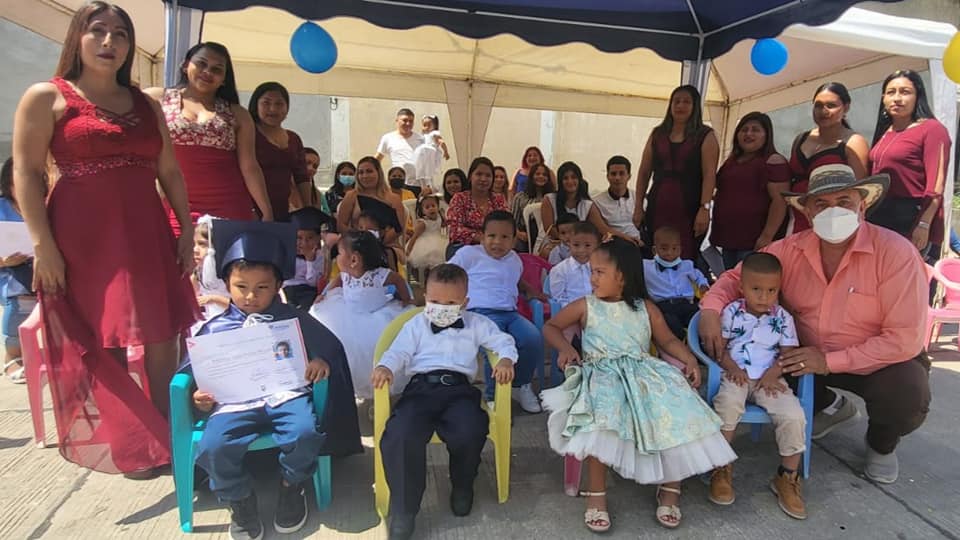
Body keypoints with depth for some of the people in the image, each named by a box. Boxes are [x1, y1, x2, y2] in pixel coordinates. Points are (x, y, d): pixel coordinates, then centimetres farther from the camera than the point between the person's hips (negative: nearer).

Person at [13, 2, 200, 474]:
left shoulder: (146, 106, 16)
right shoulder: (47, 97, 2)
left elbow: (170, 173, 13)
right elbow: (27, 174, -4)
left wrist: (186, 231, 6)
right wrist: (43, 243, -12)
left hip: (147, 235, 4)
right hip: (85, 237, -4)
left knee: (163, 339, 4)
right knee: (102, 346, 3)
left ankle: (169, 436, 17)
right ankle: (128, 447, 17)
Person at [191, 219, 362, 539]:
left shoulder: (293, 319, 14)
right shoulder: (215, 329, 15)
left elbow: (329, 343, 12)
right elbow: (193, 369, 15)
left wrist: (321, 360, -11)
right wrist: (199, 396, -6)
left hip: (286, 395, 0)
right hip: (235, 403, 1)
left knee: (306, 432, -29)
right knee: (212, 448, -27)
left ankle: (291, 488, 6)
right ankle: (240, 499, 6)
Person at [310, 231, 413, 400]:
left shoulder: (379, 275, -26)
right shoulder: (346, 274, -8)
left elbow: (399, 280, -10)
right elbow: (338, 279, 18)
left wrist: (406, 301, -4)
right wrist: (326, 294, 8)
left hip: (377, 314, -6)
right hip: (350, 313, 6)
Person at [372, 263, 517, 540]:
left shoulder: (476, 324, 21)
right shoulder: (416, 324, 20)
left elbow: (503, 341, 17)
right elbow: (399, 352, 10)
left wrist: (506, 359, -6)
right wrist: (385, 367, -13)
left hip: (459, 388, 0)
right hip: (422, 386, 0)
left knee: (470, 432, -31)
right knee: (400, 436, -30)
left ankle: (462, 486, 5)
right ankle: (403, 510, -9)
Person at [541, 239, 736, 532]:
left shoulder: (645, 308, 13)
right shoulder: (586, 306, 8)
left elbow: (668, 340, 17)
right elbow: (550, 326, 12)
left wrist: (690, 360, -1)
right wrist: (565, 347, -7)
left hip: (643, 371, 3)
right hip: (602, 373, -2)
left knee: (678, 407, -22)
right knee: (602, 416, -34)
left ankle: (670, 488, -1)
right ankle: (596, 493, -17)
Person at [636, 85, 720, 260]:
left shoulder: (706, 135, 4)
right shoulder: (657, 134, 13)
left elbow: (709, 174, -6)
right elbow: (644, 172, 13)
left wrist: (704, 208, -16)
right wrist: (639, 206, 8)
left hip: (689, 210, -3)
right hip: (657, 208, 3)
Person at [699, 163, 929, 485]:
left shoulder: (895, 253, -22)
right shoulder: (790, 250, -11)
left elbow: (904, 339, -24)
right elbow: (737, 277, -4)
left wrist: (829, 361, -27)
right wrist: (711, 309, -27)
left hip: (880, 361, -3)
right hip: (809, 356, 4)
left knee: (907, 397, -33)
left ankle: (882, 444, 10)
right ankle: (829, 406, 17)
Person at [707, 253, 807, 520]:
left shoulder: (783, 318, 3)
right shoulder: (731, 312, 0)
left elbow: (788, 353, 2)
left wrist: (772, 374, -13)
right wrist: (732, 368, -13)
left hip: (770, 378, 2)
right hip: (737, 375, -2)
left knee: (794, 415, -21)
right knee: (727, 405, -31)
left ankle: (787, 477, 1)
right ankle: (722, 468, -13)